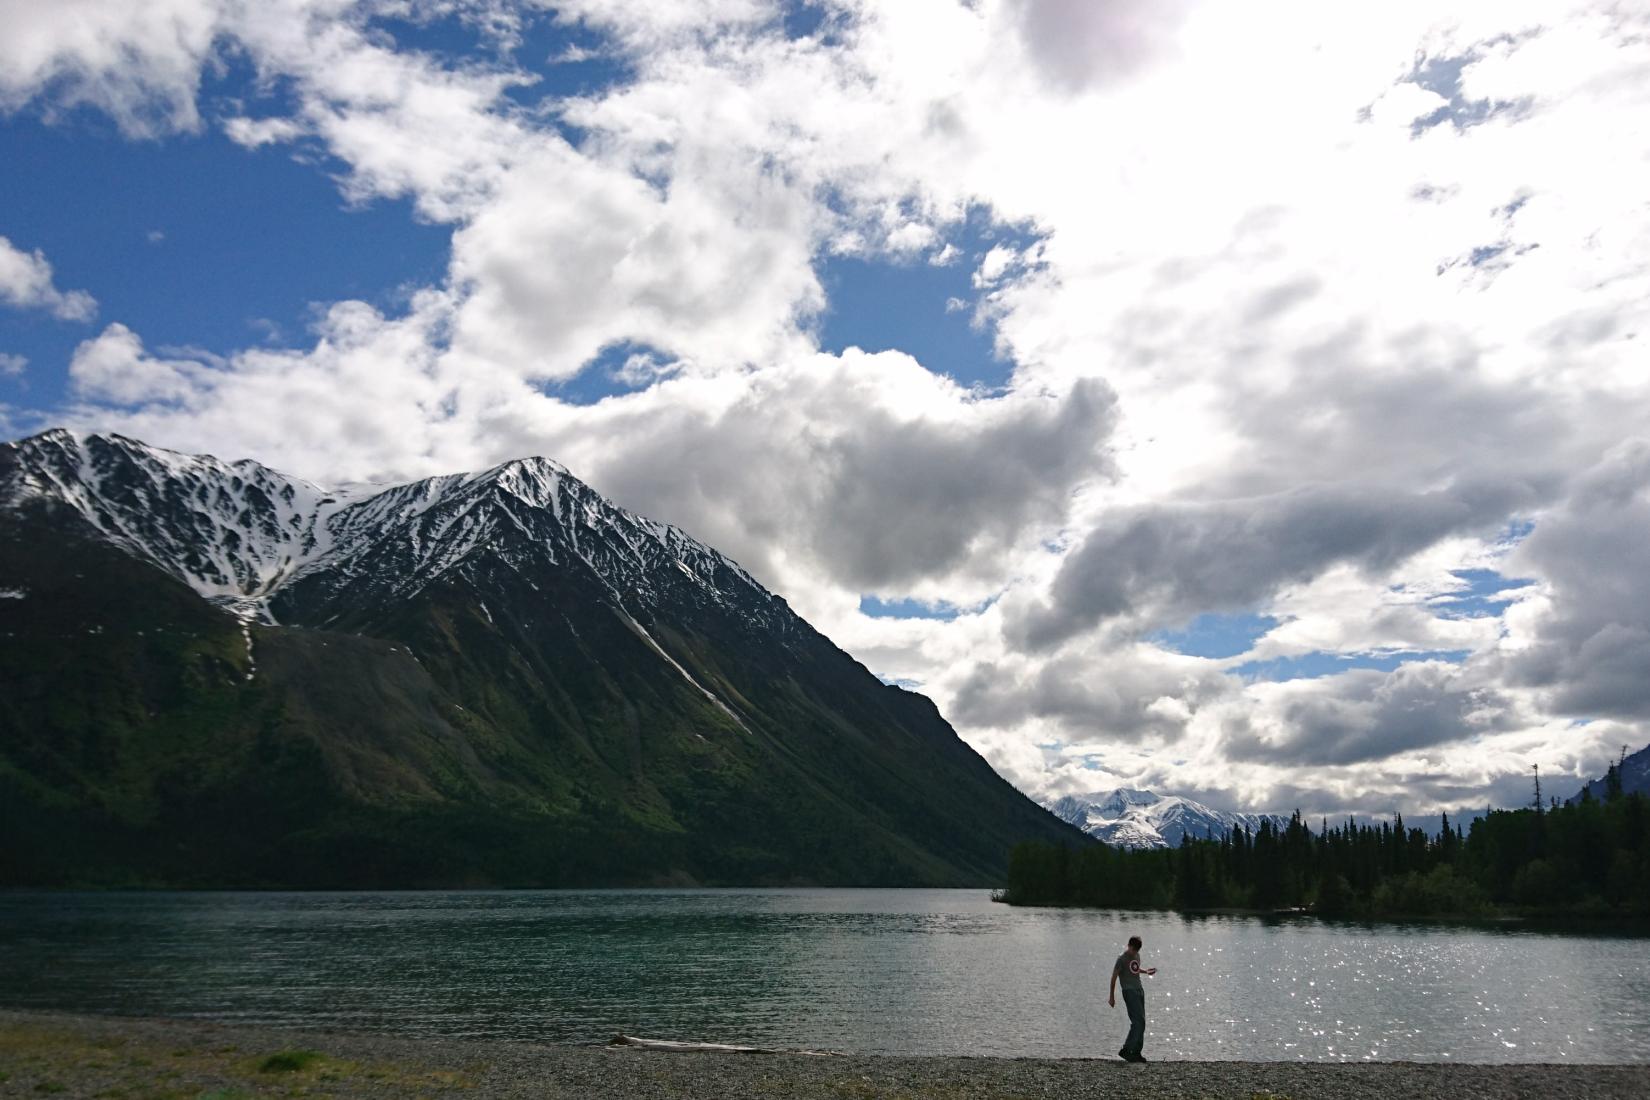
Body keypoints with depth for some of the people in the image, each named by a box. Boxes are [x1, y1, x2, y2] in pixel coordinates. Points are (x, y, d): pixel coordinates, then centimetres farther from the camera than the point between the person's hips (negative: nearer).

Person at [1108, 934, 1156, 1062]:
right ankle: (1126, 1050, -12)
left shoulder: (1137, 956, 13)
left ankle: (1136, 1052, 12)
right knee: (1139, 1022, -15)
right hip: (1129, 992, -8)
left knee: (1140, 1023, 6)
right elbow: (1114, 977, -9)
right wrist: (1112, 996, -9)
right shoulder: (1122, 959, -10)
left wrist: (1146, 971, 17)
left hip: (1140, 990, 8)